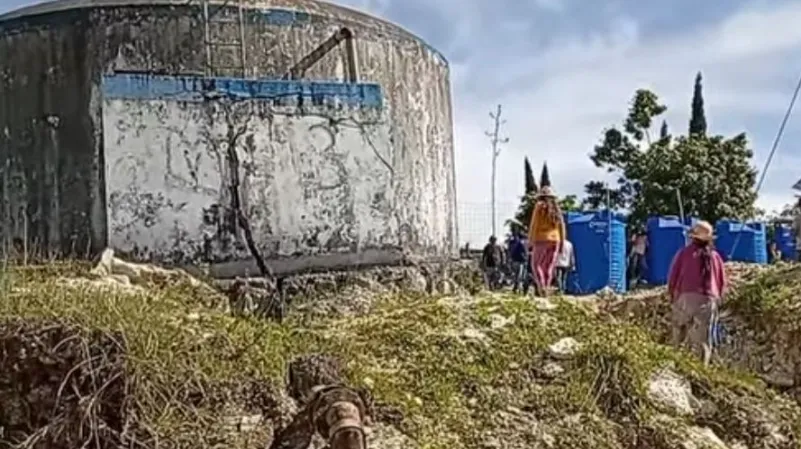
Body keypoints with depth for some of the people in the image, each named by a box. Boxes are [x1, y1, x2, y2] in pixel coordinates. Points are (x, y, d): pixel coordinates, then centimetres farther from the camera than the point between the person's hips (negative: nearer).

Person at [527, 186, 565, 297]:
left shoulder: (540, 206, -3)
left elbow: (534, 224, -7)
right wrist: (562, 242, 16)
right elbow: (562, 226, 11)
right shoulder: (556, 208, 12)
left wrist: (530, 241, -5)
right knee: (549, 266, 8)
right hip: (555, 240, 5)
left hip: (541, 239, -4)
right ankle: (546, 289, 5)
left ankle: (541, 286, -16)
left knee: (536, 264, 3)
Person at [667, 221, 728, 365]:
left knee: (680, 339, 6)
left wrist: (672, 296, 17)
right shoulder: (715, 256, 11)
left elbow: (673, 277, 2)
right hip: (708, 301, 2)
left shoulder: (684, 252, 4)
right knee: (703, 340, 2)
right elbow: (723, 283, 13)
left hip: (686, 298, -1)